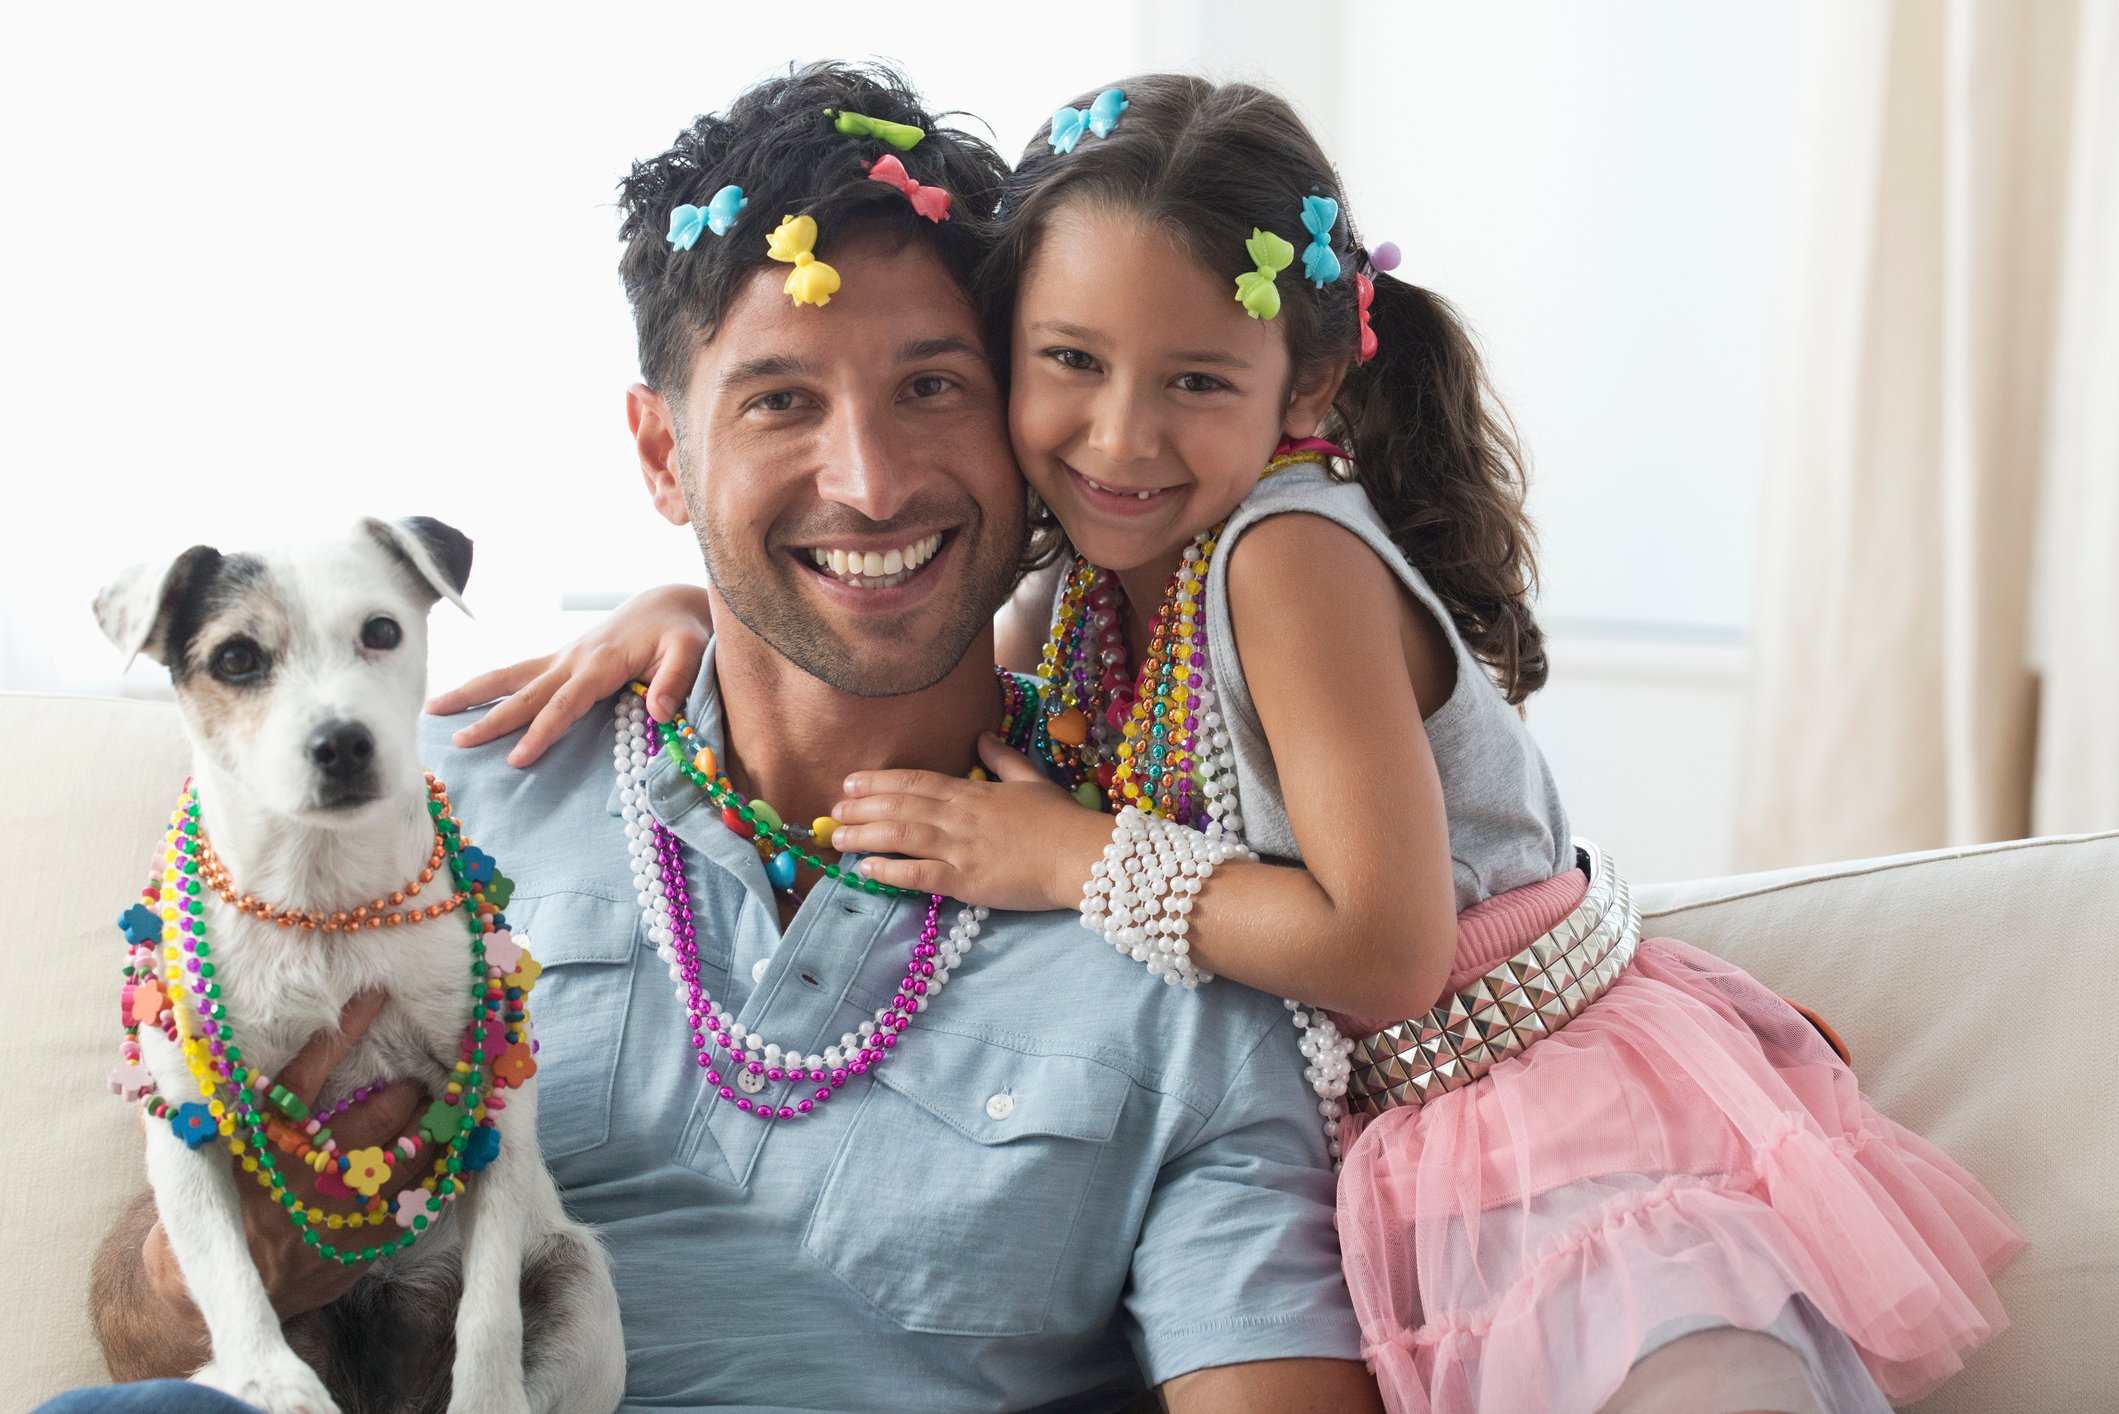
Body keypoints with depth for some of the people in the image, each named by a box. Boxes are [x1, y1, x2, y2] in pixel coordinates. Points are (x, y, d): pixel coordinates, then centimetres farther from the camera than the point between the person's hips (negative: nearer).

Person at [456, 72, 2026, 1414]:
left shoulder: (1292, 553, -17)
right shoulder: (1104, 588, 6)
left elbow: (1384, 948, -21)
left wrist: (1073, 861, -15)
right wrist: (693, 609, 8)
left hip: (1572, 1111, -8)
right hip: (1374, 1147, 8)